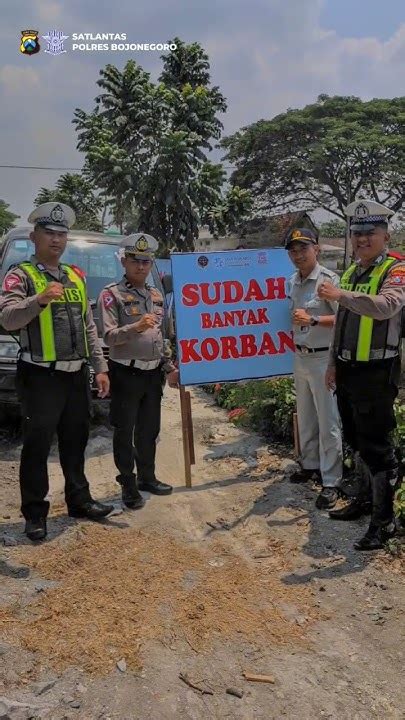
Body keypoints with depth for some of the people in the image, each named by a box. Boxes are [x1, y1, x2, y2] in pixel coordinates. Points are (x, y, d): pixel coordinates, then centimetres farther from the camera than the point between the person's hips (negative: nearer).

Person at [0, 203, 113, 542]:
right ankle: (35, 512, 14)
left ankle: (79, 500, 30)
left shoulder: (76, 276, 14)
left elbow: (89, 326, 15)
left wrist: (100, 367, 10)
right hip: (41, 376, -6)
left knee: (75, 441, 15)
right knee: (38, 445, 1)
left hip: (77, 375, 6)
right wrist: (39, 300, -35)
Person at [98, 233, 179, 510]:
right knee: (125, 432, 4)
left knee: (150, 430, 15)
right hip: (126, 373, -6)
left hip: (153, 373, 6)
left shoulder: (156, 295, 12)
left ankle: (147, 477, 31)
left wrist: (170, 368, 12)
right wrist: (135, 327, -33)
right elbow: (109, 336, -17)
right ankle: (128, 484, 17)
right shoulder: (112, 294, -8)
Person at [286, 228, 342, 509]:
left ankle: (331, 482, 7)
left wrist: (312, 320, -27)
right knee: (305, 418, 18)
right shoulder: (293, 282, 10)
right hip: (300, 357, 8)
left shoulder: (329, 279, -13)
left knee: (328, 422, -2)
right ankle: (310, 464, 34)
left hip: (323, 359, -7)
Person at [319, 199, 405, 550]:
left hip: (376, 373, -8)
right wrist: (333, 363, 19)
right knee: (356, 442, 18)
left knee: (377, 447, -3)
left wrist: (340, 295, -34)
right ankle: (367, 499, 35)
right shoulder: (351, 272, 15)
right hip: (348, 371, 8)